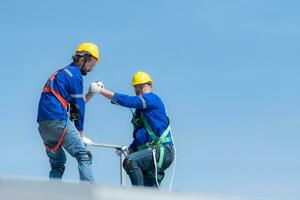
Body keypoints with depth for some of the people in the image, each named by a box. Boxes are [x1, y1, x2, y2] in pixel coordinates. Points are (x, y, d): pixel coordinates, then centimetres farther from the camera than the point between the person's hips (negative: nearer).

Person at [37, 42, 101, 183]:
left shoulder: (62, 73, 26)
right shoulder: (75, 74, -2)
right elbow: (78, 106, -2)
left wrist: (91, 93, 17)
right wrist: (81, 135, 3)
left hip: (43, 124, 9)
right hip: (59, 121, -9)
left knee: (57, 163, 13)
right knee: (83, 155, -8)